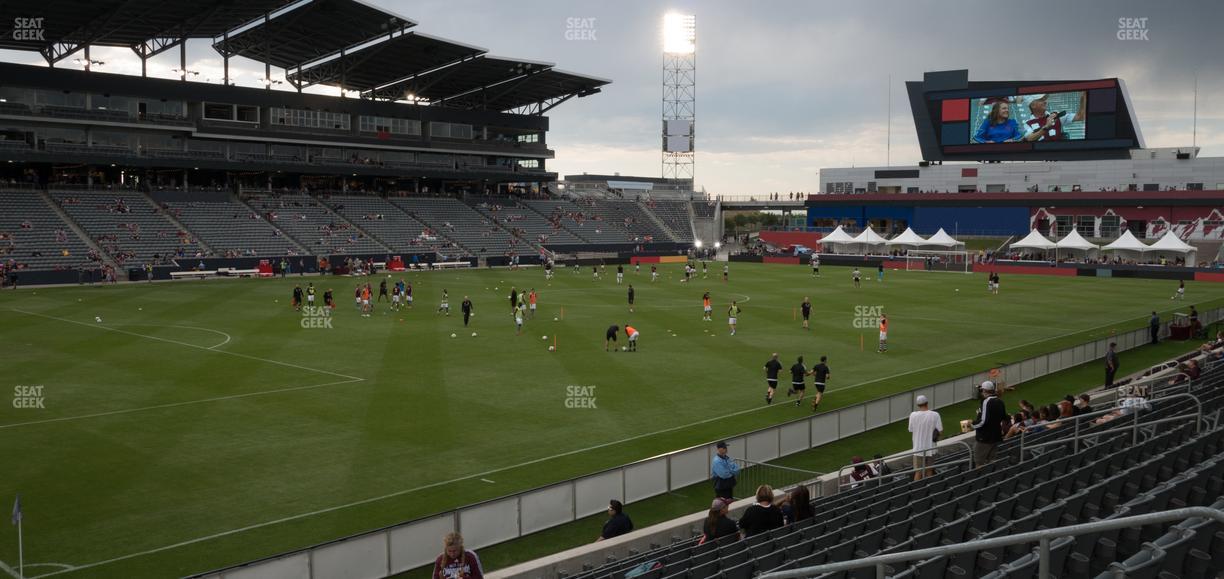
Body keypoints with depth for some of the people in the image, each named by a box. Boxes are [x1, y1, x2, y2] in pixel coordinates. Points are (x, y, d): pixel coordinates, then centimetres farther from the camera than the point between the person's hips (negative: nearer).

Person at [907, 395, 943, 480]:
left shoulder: (913, 415, -11)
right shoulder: (935, 415, -11)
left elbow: (911, 431, -1)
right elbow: (940, 431, -9)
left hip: (918, 448, -1)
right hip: (930, 448, 1)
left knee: (918, 472, 6)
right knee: (929, 471, 15)